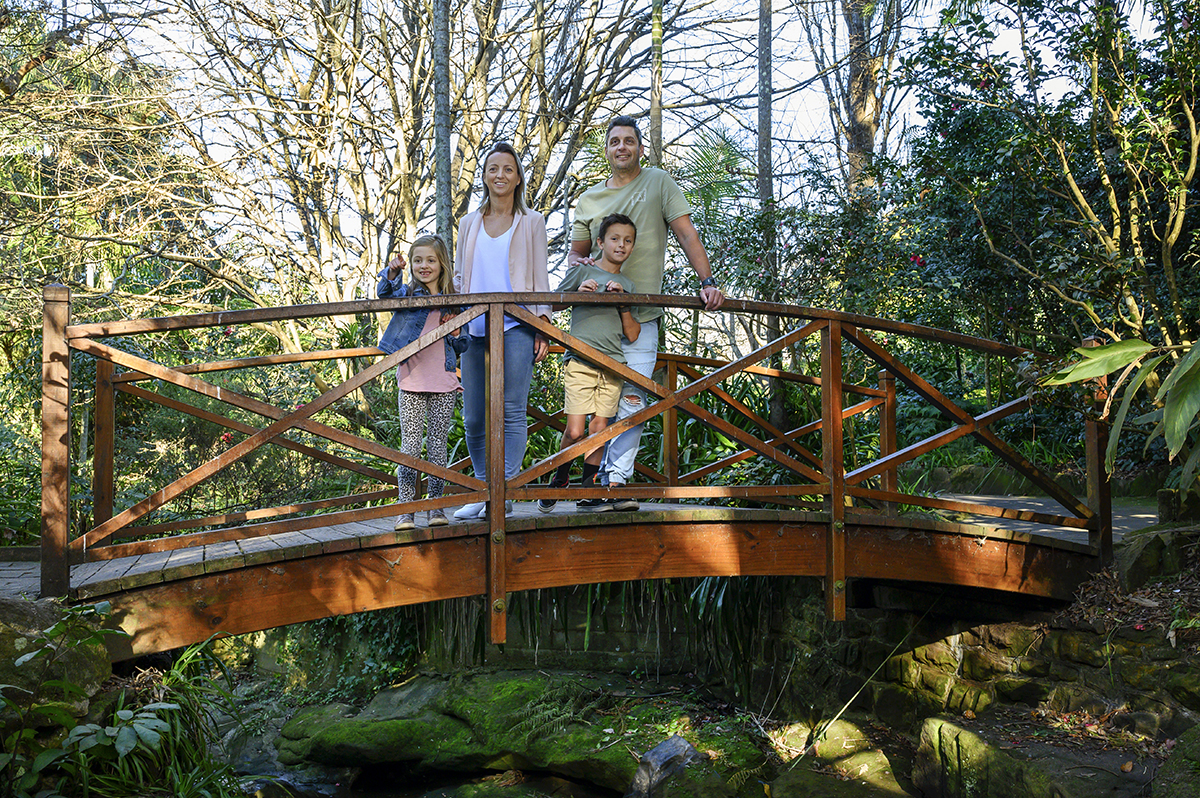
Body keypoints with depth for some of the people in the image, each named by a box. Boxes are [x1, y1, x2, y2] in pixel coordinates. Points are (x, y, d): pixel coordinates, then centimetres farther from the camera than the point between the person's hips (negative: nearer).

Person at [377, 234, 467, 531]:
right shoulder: (407, 293, 5)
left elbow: (460, 346, 17)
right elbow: (384, 294, -17)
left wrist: (457, 336, -5)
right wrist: (391, 274, -36)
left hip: (444, 382, 2)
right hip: (412, 382, -2)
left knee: (438, 443, 6)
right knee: (410, 445, -3)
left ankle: (436, 505, 13)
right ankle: (405, 507, 0)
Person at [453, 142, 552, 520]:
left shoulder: (531, 222, 11)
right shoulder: (469, 224, 18)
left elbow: (540, 278, 8)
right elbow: (460, 278, 20)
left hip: (516, 326, -3)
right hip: (474, 329, 3)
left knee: (511, 411, -10)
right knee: (473, 417, -1)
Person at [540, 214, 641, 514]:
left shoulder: (628, 285, 16)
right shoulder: (582, 271, 6)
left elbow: (632, 335, 11)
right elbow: (552, 303, 10)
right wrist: (579, 292, -7)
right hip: (580, 359, -3)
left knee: (599, 429, 1)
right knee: (575, 430, -10)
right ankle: (560, 478, 14)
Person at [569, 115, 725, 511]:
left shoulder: (659, 183, 5)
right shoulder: (589, 200, 13)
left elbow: (686, 233, -2)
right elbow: (576, 252, 21)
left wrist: (707, 281, -14)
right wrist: (579, 263, -4)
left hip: (641, 316, -3)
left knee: (630, 400, -12)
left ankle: (615, 482, -15)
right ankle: (600, 477, 16)